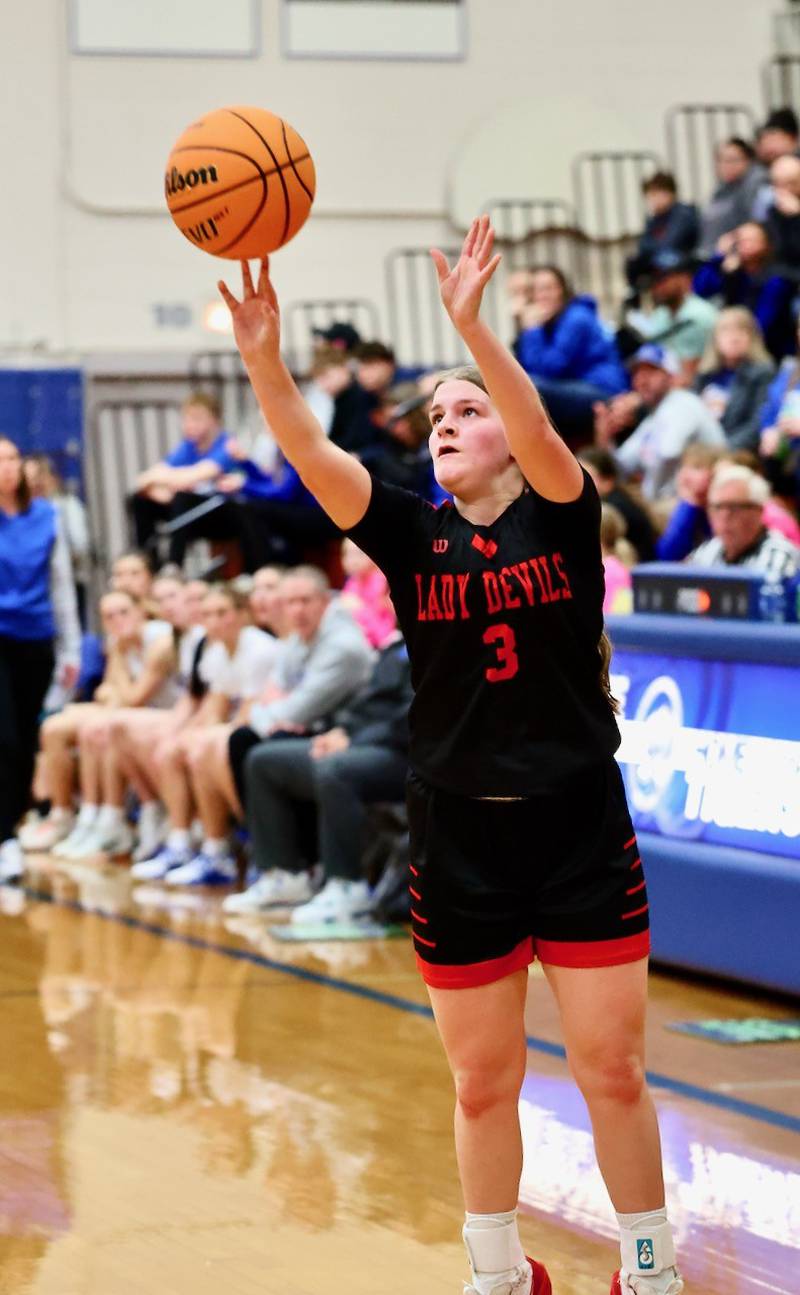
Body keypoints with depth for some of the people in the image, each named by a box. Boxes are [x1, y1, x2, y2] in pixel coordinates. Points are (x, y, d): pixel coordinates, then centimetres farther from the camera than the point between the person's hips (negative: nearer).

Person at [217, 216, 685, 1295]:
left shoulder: (560, 516, -2)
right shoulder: (413, 538, 2)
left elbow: (539, 430, -24)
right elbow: (314, 456, -13)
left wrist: (472, 324, -38)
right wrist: (263, 355, -29)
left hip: (581, 831, -2)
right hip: (457, 843, 2)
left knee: (612, 1071, 4)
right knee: (483, 1083, 10)